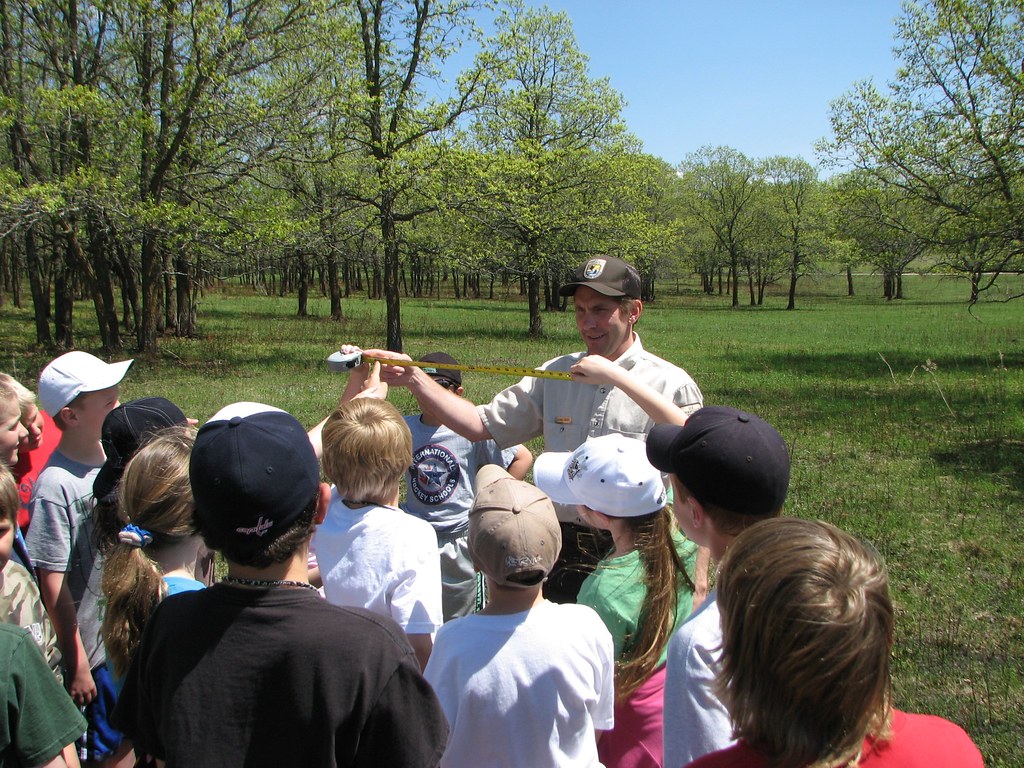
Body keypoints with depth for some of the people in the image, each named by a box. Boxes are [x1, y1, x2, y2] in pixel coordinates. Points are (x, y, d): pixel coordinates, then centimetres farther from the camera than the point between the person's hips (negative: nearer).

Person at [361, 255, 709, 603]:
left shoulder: (672, 386, -9)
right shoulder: (556, 375, 5)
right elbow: (481, 423, 5)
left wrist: (698, 582, -13)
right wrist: (414, 378, -5)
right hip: (562, 555, 4)